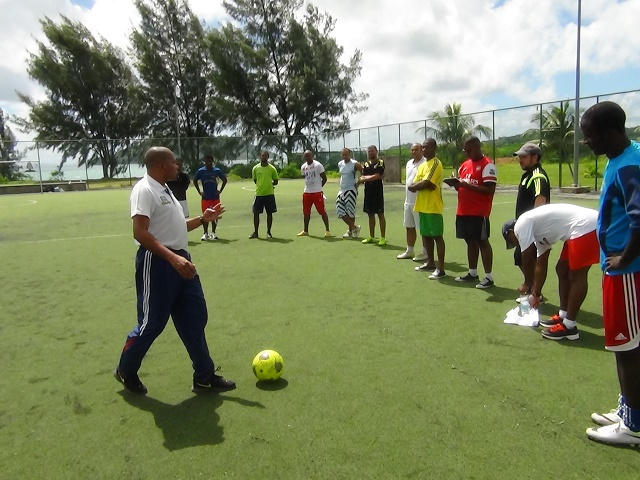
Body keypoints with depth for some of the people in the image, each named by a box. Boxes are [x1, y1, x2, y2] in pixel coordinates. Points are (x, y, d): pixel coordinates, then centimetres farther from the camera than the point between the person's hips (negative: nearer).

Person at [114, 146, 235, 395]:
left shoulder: (164, 190, 17)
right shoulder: (144, 190, -13)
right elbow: (140, 233, -24)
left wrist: (202, 219, 16)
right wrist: (172, 258, -32)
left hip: (179, 260, 10)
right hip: (157, 262, -9)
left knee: (194, 318, 9)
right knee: (152, 322, 1)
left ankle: (204, 377, 19)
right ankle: (126, 371, 27)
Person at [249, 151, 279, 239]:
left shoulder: (272, 168, 0)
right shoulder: (255, 168, 4)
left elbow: (276, 181, 7)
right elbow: (255, 180, 15)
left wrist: (270, 184, -6)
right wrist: (261, 185, 4)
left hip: (269, 194, -1)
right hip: (258, 194, 1)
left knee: (269, 213, 3)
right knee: (256, 213, 2)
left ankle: (268, 232, 14)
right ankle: (255, 232, 13)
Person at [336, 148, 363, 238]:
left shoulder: (354, 164, -10)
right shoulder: (340, 164, 11)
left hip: (351, 191, -7)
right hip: (342, 190, 7)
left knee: (350, 212, -4)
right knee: (340, 211, 3)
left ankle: (351, 231, 12)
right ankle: (354, 227, 15)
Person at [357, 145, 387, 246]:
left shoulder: (380, 162, -5)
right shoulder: (366, 164, 13)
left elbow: (377, 176, -15)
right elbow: (362, 177, 4)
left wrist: (365, 178, -4)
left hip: (377, 191, -6)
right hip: (368, 191, 6)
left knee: (380, 214, -2)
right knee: (370, 214, 11)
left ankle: (382, 238, 1)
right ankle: (371, 237, 19)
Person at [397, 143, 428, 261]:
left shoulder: (425, 163, -12)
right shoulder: (409, 163, 15)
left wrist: (416, 187, -25)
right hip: (408, 201, 9)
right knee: (409, 227, 15)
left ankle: (425, 252, 8)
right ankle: (409, 251, 26)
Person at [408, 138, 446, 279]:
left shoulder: (436, 163, -11)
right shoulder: (422, 165, 17)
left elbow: (425, 183, -21)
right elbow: (412, 186, 10)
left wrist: (416, 185, -1)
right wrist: (422, 185, -10)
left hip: (433, 207, -9)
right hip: (422, 206, 9)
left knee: (437, 236, -6)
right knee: (426, 235, 16)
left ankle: (440, 269, -3)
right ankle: (430, 263, 28)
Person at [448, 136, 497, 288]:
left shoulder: (487, 165, -11)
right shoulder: (464, 165, 15)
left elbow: (490, 190, -19)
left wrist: (467, 185, -23)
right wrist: (456, 184, -1)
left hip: (479, 212, -8)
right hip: (463, 211, 8)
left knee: (482, 241, -3)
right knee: (470, 241, 14)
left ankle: (488, 277, 5)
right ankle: (472, 273, 25)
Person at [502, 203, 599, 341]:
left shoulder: (521, 225, -4)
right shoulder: (538, 231, 23)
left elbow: (528, 259, -2)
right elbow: (540, 266, 28)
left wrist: (527, 284, 15)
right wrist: (536, 294, 34)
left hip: (587, 227, -10)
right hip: (585, 227, 10)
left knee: (576, 276, -5)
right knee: (562, 270, 17)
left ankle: (569, 327, 3)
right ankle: (563, 316, 26)